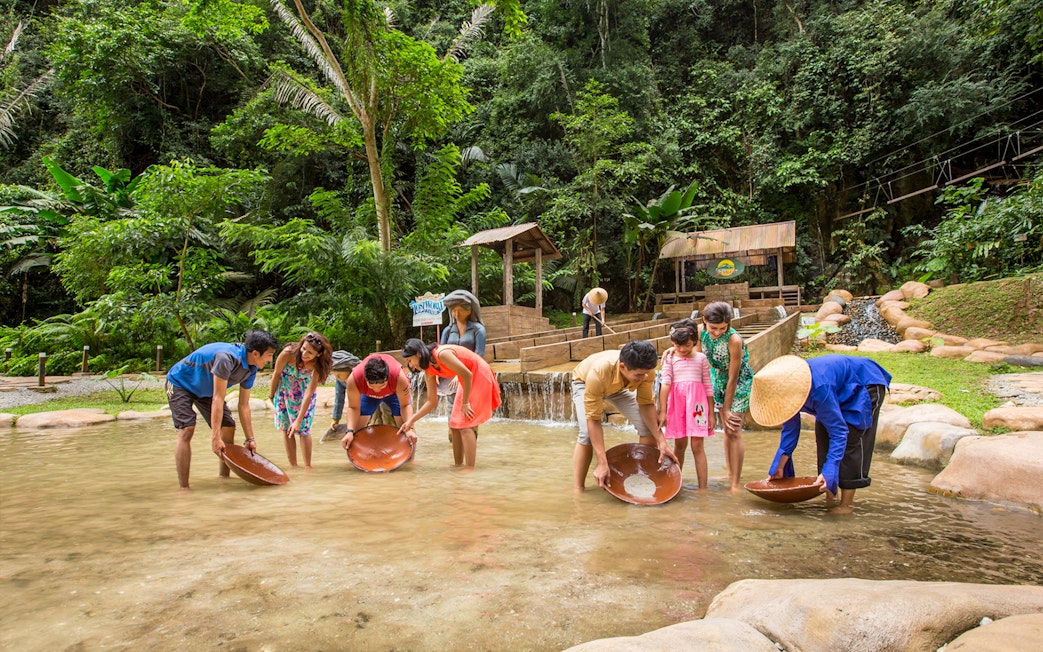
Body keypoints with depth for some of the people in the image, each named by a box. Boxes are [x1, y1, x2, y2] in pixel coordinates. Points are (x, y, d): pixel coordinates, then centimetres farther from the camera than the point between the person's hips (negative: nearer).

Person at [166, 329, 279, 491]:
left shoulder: (251, 369, -11)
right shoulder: (227, 358, -38)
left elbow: (244, 405, -5)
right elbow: (218, 399, -38)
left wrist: (250, 439, -5)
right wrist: (215, 437, -38)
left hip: (204, 390, 8)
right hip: (179, 382, -8)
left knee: (229, 427, -1)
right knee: (187, 430, -23)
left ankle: (224, 479, 10)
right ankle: (184, 488, -18)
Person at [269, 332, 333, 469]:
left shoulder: (317, 365, -31)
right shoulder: (289, 353, -34)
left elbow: (308, 394, -29)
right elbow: (276, 374, -15)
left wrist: (299, 421, -29)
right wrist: (271, 395, -1)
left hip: (303, 391, -1)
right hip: (284, 388, 1)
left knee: (303, 428, -4)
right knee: (286, 428, 4)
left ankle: (308, 467, 5)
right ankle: (293, 467, 12)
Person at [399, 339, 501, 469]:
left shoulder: (442, 354, -26)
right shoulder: (429, 372, 1)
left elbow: (467, 374, -24)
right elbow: (431, 401, 6)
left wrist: (465, 403, -17)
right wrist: (411, 420, 0)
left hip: (480, 377, -9)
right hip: (469, 381, 9)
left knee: (465, 425, -13)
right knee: (454, 424, 10)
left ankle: (470, 468, -12)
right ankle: (457, 464, 20)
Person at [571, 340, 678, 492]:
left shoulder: (646, 370, -34)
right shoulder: (598, 373, -46)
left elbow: (646, 404, -18)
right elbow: (593, 420, -41)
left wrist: (662, 442, -24)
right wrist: (602, 463, -42)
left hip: (619, 387, 4)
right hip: (584, 383, -4)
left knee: (649, 427, -10)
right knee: (587, 433, -27)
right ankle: (577, 490, -14)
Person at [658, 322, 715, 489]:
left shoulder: (701, 358, 7)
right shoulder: (670, 358, 5)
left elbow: (708, 386, 9)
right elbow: (665, 383, -3)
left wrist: (711, 414, 7)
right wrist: (662, 411, -9)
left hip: (696, 400, 0)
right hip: (676, 401, 1)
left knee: (697, 446, -3)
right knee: (679, 444, 10)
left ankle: (702, 488, 1)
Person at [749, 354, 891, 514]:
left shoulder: (820, 389, -43)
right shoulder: (789, 387, -18)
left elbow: (839, 432, -39)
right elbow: (790, 429, -8)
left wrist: (828, 472, -44)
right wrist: (779, 467, -9)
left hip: (866, 386, -8)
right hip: (842, 391, 8)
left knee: (850, 442, -17)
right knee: (823, 438, 1)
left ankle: (847, 503, -13)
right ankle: (830, 497, 7)